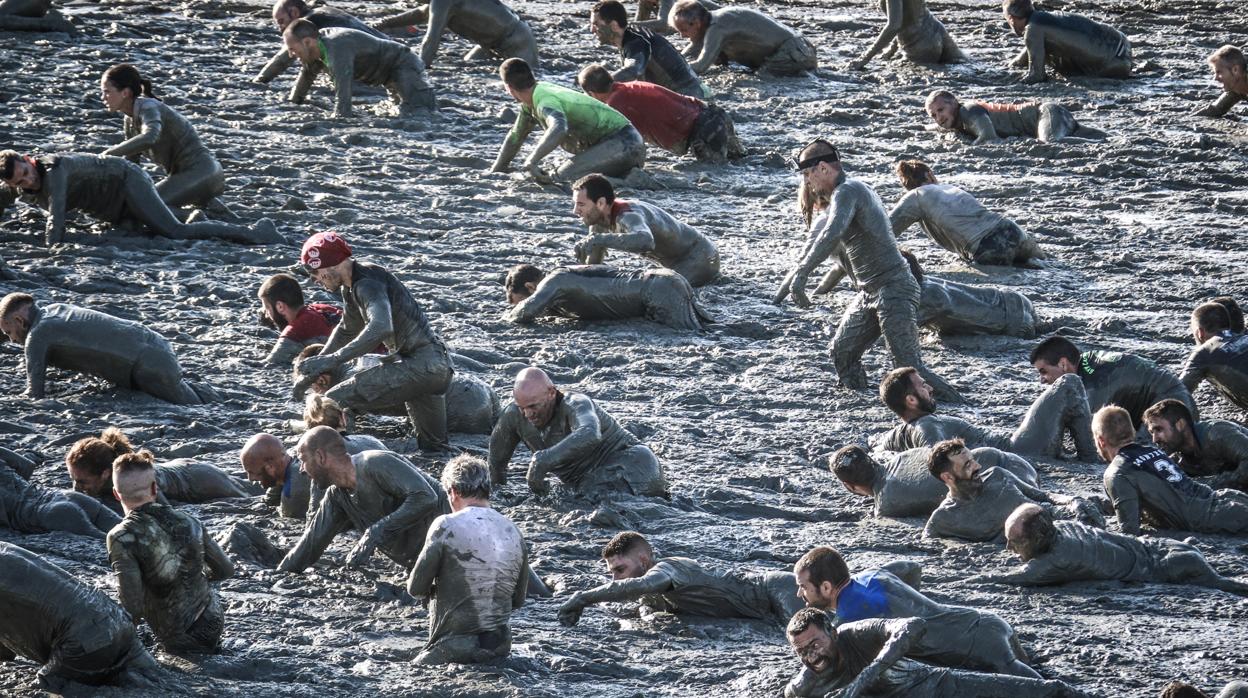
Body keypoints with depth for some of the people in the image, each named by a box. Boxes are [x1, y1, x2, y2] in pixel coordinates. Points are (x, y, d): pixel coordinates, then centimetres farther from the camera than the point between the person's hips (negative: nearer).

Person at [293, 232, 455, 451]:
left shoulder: (367, 284, -18)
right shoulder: (350, 288, 15)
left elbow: (381, 327, -36)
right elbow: (347, 330, 32)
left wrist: (333, 360, -38)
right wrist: (314, 368, 24)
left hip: (422, 365, -11)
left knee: (333, 403, -17)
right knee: (433, 448, 26)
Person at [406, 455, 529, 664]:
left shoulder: (446, 526, -11)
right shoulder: (513, 532, 6)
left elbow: (416, 588, -6)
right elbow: (518, 600, 13)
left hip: (453, 647, -6)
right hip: (500, 646, 6)